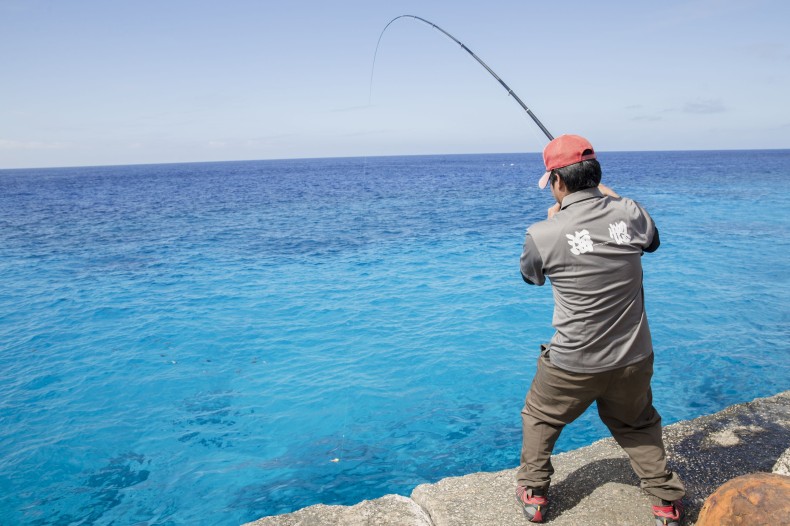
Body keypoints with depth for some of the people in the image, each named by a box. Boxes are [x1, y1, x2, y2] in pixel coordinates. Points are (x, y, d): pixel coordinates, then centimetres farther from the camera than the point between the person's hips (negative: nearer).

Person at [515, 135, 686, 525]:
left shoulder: (544, 234, -18)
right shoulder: (629, 213, -8)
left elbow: (530, 275, 5)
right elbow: (652, 241, 17)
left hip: (572, 363, -3)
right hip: (634, 360, 4)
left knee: (539, 419, 23)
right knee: (639, 426, 29)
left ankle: (533, 495, 33)